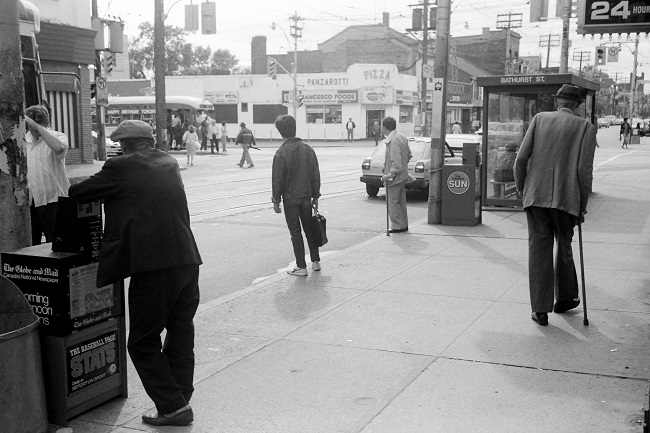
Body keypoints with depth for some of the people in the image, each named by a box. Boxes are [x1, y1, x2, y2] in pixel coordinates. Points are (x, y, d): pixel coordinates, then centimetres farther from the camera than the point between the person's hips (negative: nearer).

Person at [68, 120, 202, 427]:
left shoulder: (120, 168, -2)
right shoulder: (169, 163, 16)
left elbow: (78, 193, 5)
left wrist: (68, 191, 26)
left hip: (153, 265, -7)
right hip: (187, 260, 7)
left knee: (143, 342, 5)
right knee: (180, 336, 16)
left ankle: (173, 405, 2)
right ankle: (180, 402, 23)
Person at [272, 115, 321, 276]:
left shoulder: (281, 153, -14)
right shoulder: (308, 149, 2)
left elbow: (277, 179, -12)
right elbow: (316, 175, 5)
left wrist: (276, 200, -4)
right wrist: (315, 196, 13)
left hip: (290, 198, -5)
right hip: (306, 196, 5)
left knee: (295, 232, 2)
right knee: (310, 228, 17)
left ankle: (301, 267, 5)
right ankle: (315, 261, 24)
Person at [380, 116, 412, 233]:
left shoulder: (393, 141, -22)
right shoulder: (401, 137, 9)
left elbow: (396, 163, -26)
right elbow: (409, 155, 19)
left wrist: (389, 175, -24)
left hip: (394, 177, -10)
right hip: (402, 176, 10)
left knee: (392, 202, -1)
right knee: (401, 201, 16)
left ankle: (397, 226, 4)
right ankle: (404, 225, 24)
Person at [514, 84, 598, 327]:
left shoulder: (540, 118, 5)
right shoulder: (586, 127, 1)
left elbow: (521, 158, -1)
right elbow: (584, 171, -5)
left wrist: (521, 188, 12)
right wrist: (582, 206, 4)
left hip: (535, 196, 1)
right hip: (565, 198, -1)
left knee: (539, 250, 4)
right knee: (564, 247, 18)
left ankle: (541, 310, 6)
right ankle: (564, 299, 34)